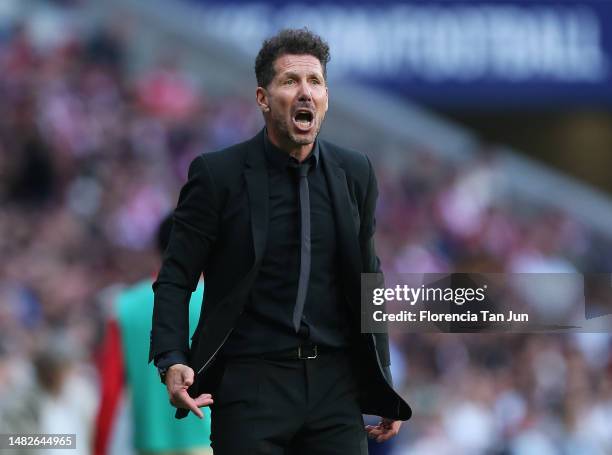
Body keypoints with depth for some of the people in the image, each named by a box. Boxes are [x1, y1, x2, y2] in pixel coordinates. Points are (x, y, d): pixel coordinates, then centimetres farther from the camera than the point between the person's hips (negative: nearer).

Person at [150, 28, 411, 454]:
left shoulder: (355, 174, 8)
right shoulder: (218, 174, -4)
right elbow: (175, 281, -1)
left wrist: (382, 387, 14)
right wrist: (171, 362, -17)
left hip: (335, 384, 3)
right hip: (251, 383, -3)